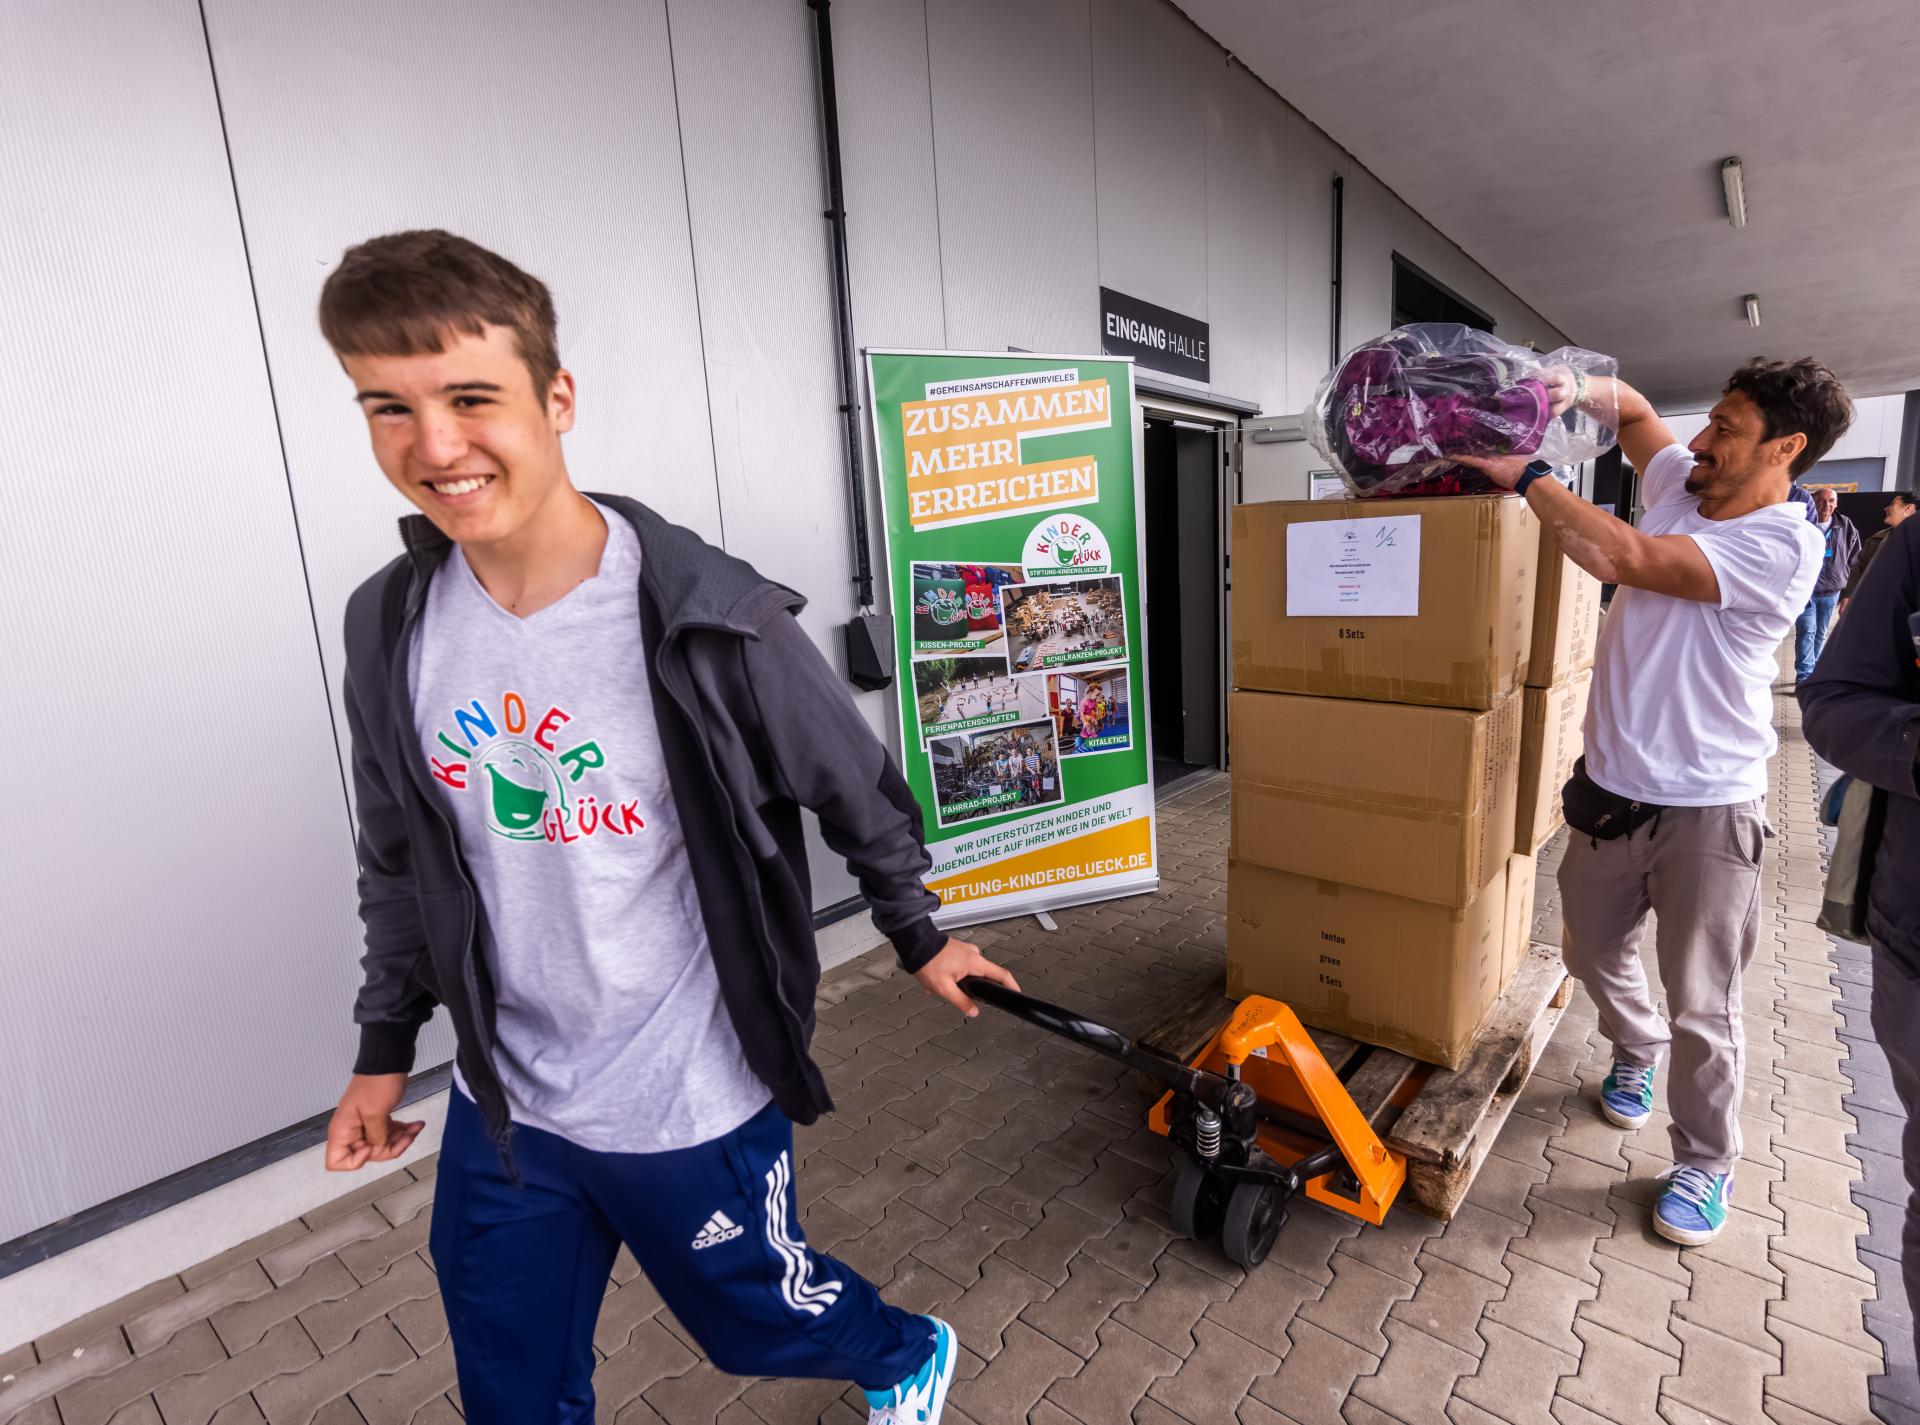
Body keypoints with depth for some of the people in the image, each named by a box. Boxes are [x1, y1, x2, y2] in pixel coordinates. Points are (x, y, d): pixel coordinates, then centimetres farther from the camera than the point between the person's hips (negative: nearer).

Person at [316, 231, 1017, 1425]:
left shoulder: (707, 617, -23)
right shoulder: (392, 626, -6)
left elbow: (859, 790, -9)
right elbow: (400, 857, 8)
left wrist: (922, 936, 3)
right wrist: (384, 1047, 13)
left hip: (693, 1102, -4)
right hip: (503, 1103, 5)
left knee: (760, 1321, 21)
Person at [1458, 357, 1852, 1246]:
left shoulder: (1782, 548, -18)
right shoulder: (1680, 485, 5)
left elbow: (1617, 557, -30)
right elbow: (1634, 407, 22)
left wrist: (1527, 475, -19)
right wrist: (1578, 390, 0)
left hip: (1707, 811, -6)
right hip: (1610, 789, 7)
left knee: (1703, 1008, 6)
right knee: (1594, 955, 21)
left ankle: (1705, 1165, 25)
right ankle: (1636, 1055, 48)